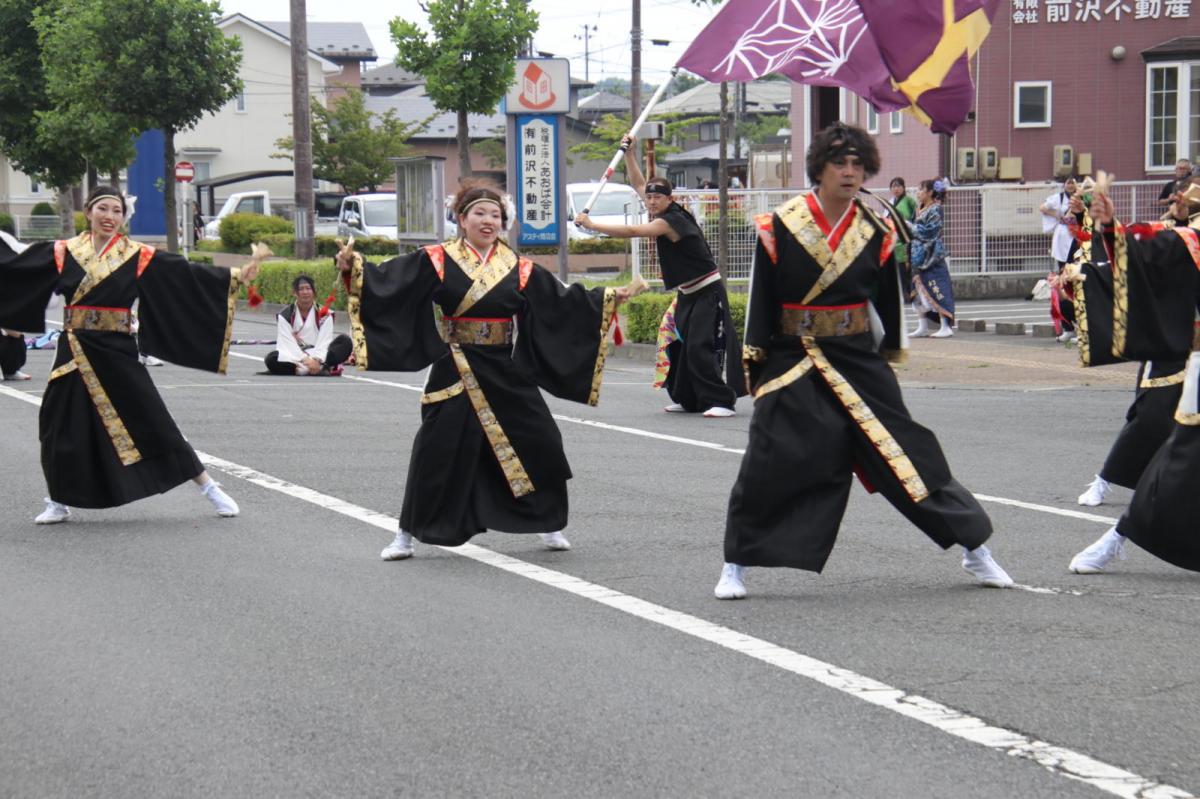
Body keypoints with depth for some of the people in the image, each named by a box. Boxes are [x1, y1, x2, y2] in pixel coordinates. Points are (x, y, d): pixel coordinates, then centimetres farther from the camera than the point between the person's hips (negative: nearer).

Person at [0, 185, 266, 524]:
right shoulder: (63, 252, 4)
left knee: (154, 422, -1)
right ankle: (60, 503, 19)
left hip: (116, 352, -2)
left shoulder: (139, 257, 0)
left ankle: (209, 487, 9)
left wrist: (236, 277, -12)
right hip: (74, 352, 2)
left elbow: (186, 274, -4)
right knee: (62, 425, 1)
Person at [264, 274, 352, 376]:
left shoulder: (324, 315, 3)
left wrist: (316, 360, -28)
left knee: (345, 341, -22)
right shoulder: (285, 316, 1)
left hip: (318, 358, 1)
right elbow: (288, 344, -10)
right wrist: (305, 360, -26)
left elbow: (324, 342, -9)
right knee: (271, 359, -33)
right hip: (295, 359, -1)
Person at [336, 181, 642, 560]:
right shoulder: (439, 261, -3)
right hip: (457, 370, -3)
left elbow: (562, 300, 10)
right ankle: (407, 534, 8)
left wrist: (609, 299, 5)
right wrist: (354, 268, -25)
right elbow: (389, 280, -10)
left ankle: (547, 524, 23)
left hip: (508, 372, 3)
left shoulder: (518, 269, 6)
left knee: (539, 443, 3)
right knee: (437, 450, -4)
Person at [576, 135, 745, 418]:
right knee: (681, 346, 9)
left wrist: (592, 224, -27)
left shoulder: (672, 220, -22)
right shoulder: (665, 214, 5)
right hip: (687, 294, 10)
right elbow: (638, 184, 20)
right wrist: (630, 154, 13)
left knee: (702, 347, -16)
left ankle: (722, 401, -17)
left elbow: (632, 232, -30)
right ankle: (688, 399, 16)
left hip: (708, 293, -10)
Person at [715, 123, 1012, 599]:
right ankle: (736, 564, 8)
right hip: (793, 361, -2)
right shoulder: (778, 228, -7)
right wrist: (755, 365, -2)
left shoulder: (875, 233, 1)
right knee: (768, 465, -7)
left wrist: (890, 355, 17)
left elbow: (888, 300, 12)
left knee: (908, 452, 3)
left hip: (859, 359, 2)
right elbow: (761, 301, -3)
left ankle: (974, 547, 13)